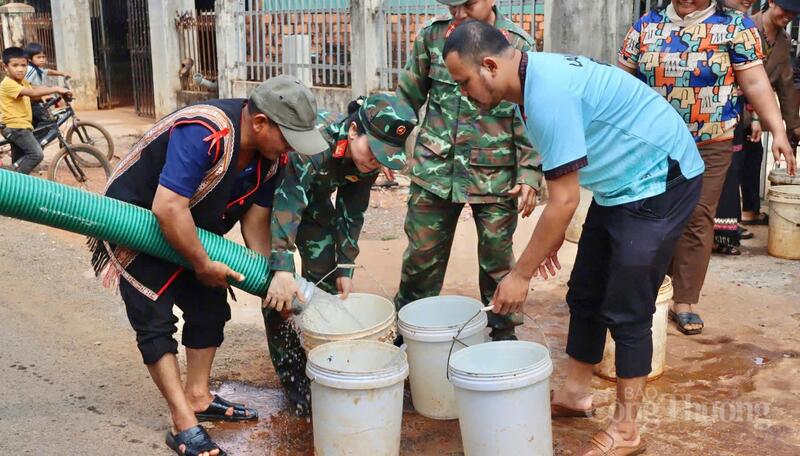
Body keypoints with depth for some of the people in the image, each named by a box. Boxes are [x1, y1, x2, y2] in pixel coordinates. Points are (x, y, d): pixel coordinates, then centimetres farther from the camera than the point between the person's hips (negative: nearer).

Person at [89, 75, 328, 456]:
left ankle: (197, 397, 22)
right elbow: (167, 209, -39)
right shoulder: (204, 134, -36)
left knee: (210, 307, 8)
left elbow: (255, 220, -2)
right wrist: (202, 265, -26)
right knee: (155, 319, -9)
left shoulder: (268, 154, -10)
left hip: (191, 230, 8)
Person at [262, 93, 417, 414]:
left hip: (312, 197, 6)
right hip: (271, 193, -6)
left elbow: (351, 214, -7)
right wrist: (282, 270, -54)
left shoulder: (367, 160, -18)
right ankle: (294, 380, -5)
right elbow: (288, 203, -46)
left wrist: (345, 268, -7)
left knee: (326, 276, 1)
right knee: (279, 292, -13)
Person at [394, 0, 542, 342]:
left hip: (495, 176, -2)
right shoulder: (432, 37, 1)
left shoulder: (518, 46, -5)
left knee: (497, 261, 9)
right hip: (435, 170, 2)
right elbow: (408, 97, 11)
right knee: (421, 258, 10)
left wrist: (530, 173, -9)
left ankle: (503, 333, 28)